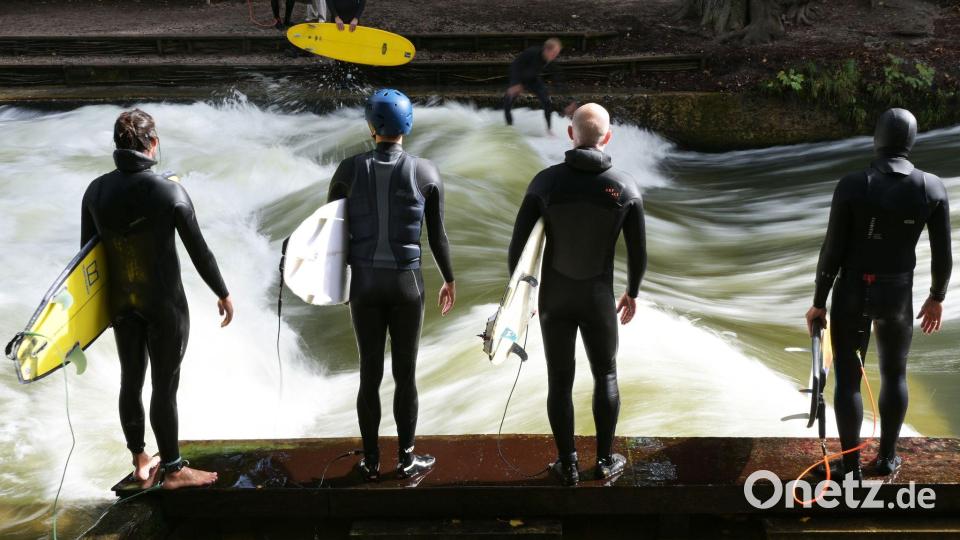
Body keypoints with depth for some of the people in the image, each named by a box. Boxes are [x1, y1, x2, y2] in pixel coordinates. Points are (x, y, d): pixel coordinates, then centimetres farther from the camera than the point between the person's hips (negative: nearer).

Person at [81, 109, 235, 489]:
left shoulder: (96, 191, -5)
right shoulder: (169, 191, -18)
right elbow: (198, 251, -12)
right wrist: (223, 294, 1)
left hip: (121, 303, 5)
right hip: (164, 304, -5)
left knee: (130, 381, 16)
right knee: (164, 387, 4)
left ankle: (140, 463, 29)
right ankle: (173, 470, 15)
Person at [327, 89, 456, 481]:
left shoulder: (350, 169, -3)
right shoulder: (425, 173, -4)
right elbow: (438, 235, 1)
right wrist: (449, 279, 15)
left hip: (364, 284, 1)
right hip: (407, 283, -1)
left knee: (370, 374, 9)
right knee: (406, 375, 8)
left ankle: (371, 462, 16)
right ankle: (407, 459, 16)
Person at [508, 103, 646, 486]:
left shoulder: (546, 181, -15)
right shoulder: (625, 187, -13)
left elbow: (518, 245, -11)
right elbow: (638, 253, -4)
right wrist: (632, 293, 14)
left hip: (554, 297, 0)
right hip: (598, 299, 0)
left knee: (560, 381, 11)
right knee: (605, 376, 18)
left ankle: (568, 465, 17)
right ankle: (605, 461, 24)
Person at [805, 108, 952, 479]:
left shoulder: (851, 185, -17)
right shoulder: (932, 188, -11)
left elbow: (832, 251, -13)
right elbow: (943, 255, -5)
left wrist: (819, 303, 0)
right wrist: (937, 298, 13)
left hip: (852, 295, -2)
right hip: (897, 297, 2)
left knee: (848, 379, 11)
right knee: (894, 374, 24)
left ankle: (851, 468, 16)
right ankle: (886, 456, 35)